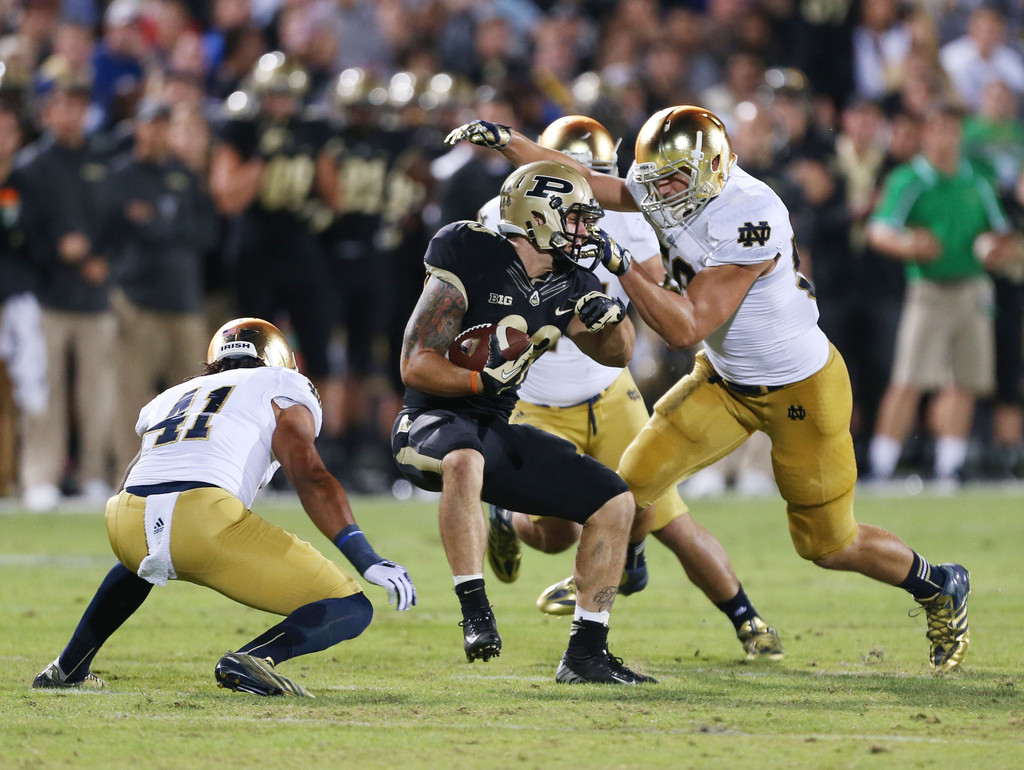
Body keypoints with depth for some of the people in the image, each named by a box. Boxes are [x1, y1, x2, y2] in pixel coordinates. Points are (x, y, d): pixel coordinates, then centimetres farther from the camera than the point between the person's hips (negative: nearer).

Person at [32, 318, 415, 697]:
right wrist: (368, 562, -1)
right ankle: (253, 659, -23)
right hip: (204, 518, -6)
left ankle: (69, 667, 34)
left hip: (126, 523, 6)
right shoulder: (280, 388, 20)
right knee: (350, 611, 3)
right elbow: (311, 479, 4)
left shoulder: (169, 399, 35)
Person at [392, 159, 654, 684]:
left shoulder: (566, 283, 6)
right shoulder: (472, 262, -16)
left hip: (498, 432, 8)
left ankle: (585, 654, 5)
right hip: (433, 423, -8)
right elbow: (416, 366, -17)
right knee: (465, 460, -43)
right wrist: (483, 381, -33)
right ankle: (475, 613, -34)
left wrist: (609, 315, -6)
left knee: (614, 503, 0)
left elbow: (616, 355, 16)